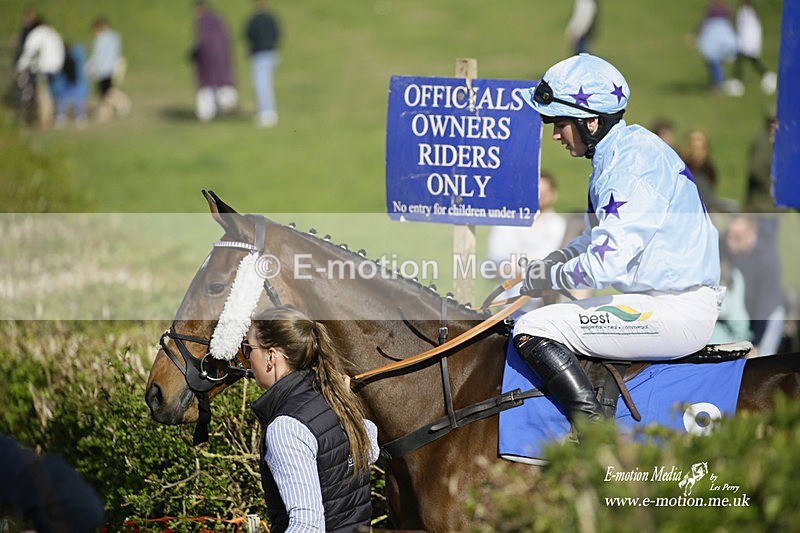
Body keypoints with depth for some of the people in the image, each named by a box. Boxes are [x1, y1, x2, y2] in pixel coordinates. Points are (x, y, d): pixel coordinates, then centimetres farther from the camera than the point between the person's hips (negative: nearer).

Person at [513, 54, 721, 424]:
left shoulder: (631, 163, -19)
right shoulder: (615, 154, 13)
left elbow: (605, 265, -26)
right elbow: (594, 239, 25)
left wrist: (540, 278, -11)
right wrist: (533, 267, 12)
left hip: (675, 314, -11)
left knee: (532, 330, -12)